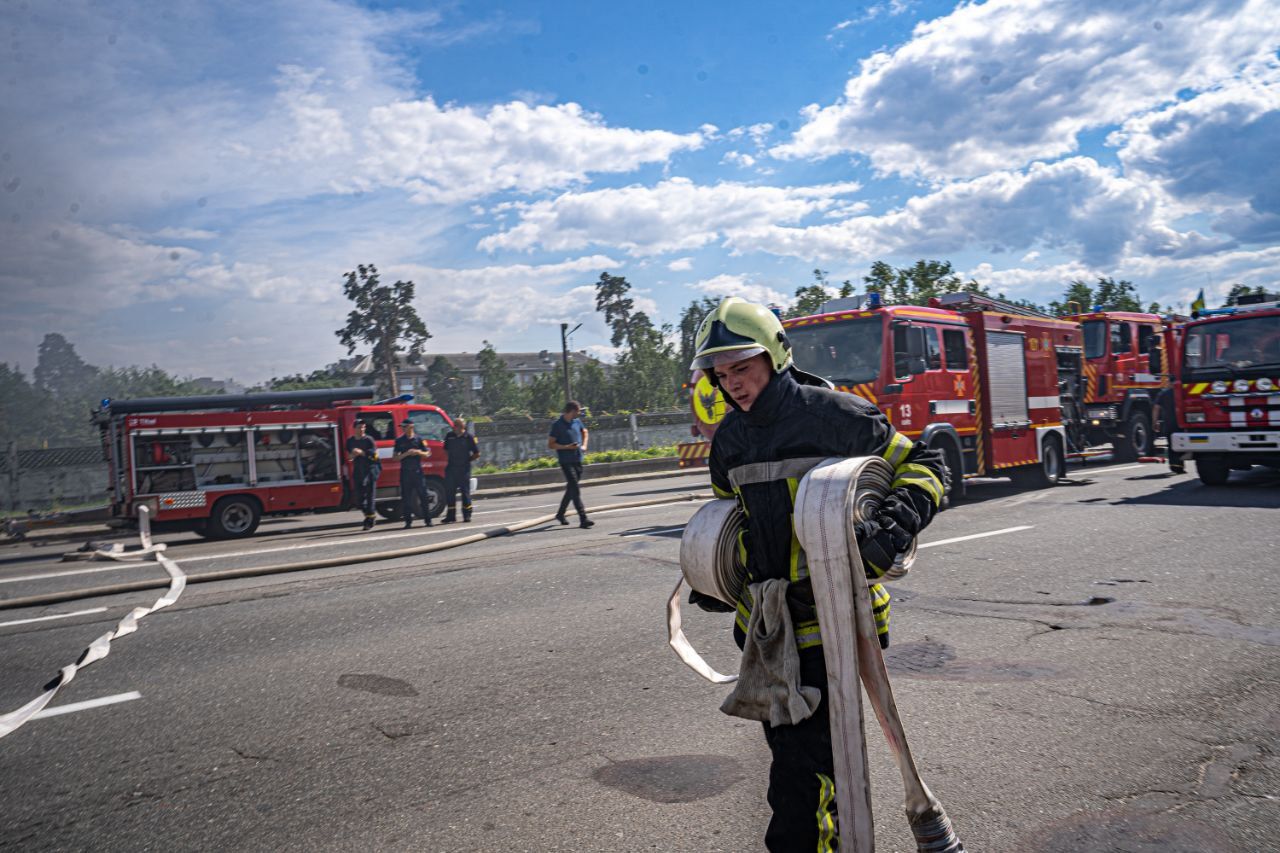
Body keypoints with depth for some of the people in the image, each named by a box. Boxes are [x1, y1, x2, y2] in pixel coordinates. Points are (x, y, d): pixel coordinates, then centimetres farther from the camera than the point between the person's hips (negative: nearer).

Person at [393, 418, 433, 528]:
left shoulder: (418, 440, 5)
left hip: (417, 471, -1)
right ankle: (408, 521, 9)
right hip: (405, 472, 1)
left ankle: (427, 520, 4)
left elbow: (427, 454, 9)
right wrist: (406, 454, -12)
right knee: (406, 498, 2)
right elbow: (396, 458, 3)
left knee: (423, 496, -2)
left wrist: (419, 452, -10)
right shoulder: (399, 441, 7)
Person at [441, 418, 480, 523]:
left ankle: (467, 515, 13)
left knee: (465, 491, 3)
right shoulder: (449, 436, 5)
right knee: (449, 492, 2)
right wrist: (452, 459, 10)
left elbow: (477, 454, 1)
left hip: (464, 469, -3)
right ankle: (450, 516, 8)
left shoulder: (469, 438, -4)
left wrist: (467, 460, 0)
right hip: (451, 468, 3)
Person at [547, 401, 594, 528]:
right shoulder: (558, 425, -11)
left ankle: (561, 514, 33)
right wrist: (567, 447, -18)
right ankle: (583, 519, -15)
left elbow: (584, 432, 27)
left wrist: (584, 445, 9)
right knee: (575, 490, -12)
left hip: (578, 460, 7)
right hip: (566, 461, -7)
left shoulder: (577, 421, 8)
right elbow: (550, 445, -9)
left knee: (571, 489, 16)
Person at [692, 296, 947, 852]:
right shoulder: (729, 436, 8)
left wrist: (893, 525, -24)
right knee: (787, 745, 18)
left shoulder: (832, 414, -12)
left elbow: (923, 468, -6)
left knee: (802, 765, -8)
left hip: (830, 619, -7)